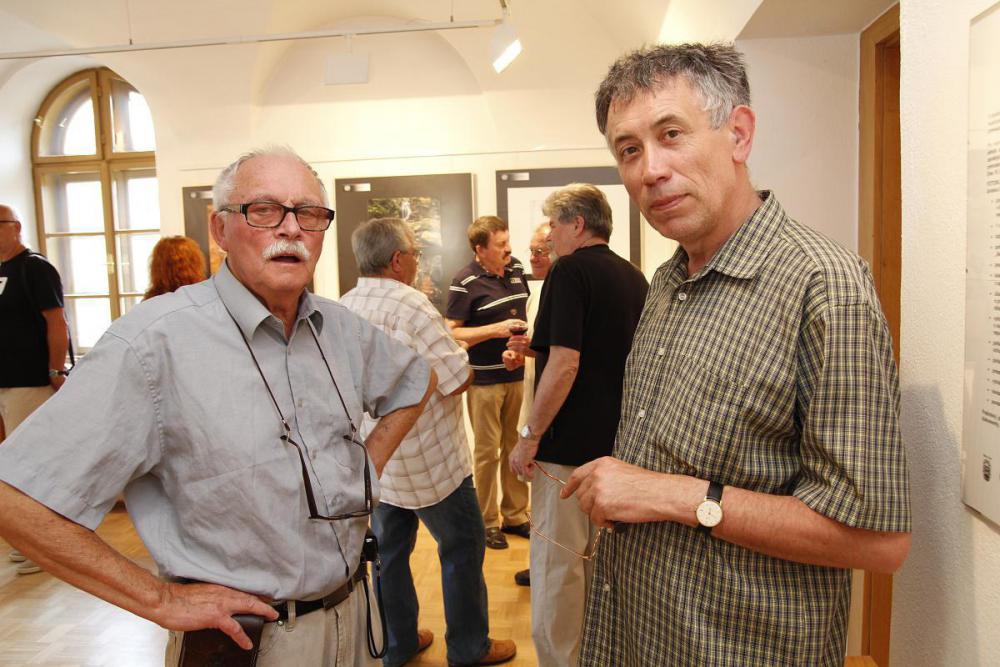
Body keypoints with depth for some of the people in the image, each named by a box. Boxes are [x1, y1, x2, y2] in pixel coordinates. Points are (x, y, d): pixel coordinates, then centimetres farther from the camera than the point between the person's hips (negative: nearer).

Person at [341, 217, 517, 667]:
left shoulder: (343, 307, 0)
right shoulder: (410, 304, -23)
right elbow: (459, 379, -22)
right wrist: (457, 359, -1)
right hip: (429, 459, -7)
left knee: (389, 550, 19)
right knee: (462, 548, 11)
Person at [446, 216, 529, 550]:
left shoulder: (516, 268, 5)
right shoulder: (464, 283, -14)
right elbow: (452, 333, -15)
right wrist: (496, 329, -22)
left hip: (516, 374, 6)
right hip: (484, 380, -6)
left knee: (515, 447, 14)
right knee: (487, 452, 5)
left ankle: (515, 515, 29)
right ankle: (488, 523, 20)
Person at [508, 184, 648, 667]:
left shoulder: (571, 271, -14)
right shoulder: (635, 277, 9)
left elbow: (564, 364, -23)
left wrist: (529, 436, -16)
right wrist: (535, 349, 22)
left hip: (568, 446, -9)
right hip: (617, 441, 9)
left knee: (557, 562, 4)